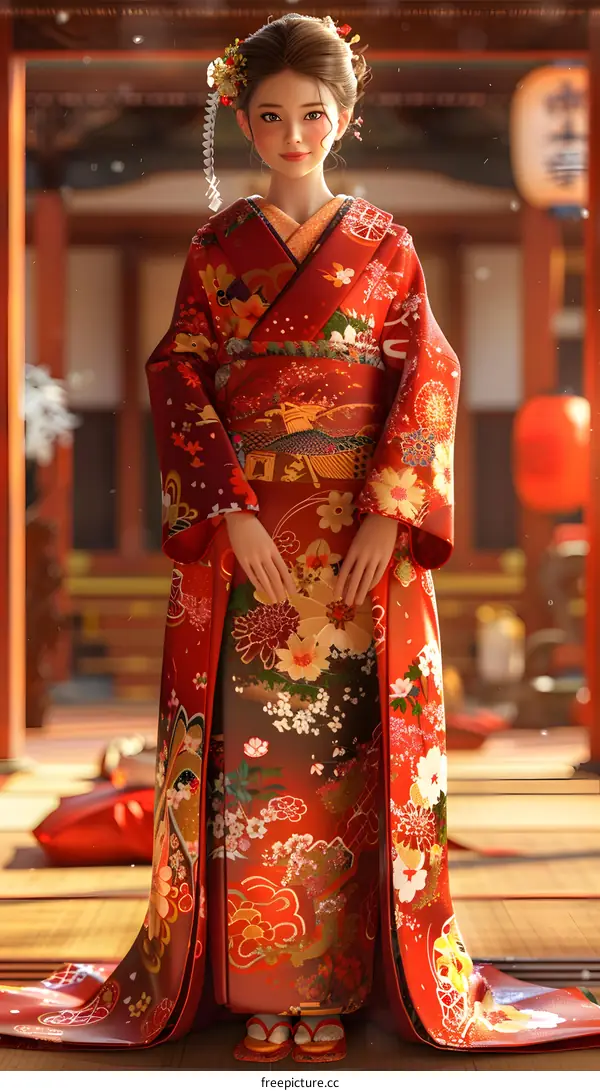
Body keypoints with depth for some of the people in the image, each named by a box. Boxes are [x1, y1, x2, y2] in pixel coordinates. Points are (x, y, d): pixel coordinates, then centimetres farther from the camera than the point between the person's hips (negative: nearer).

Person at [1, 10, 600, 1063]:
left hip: (365, 538, 0)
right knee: (248, 751, -1)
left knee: (350, 754, 0)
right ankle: (260, 985, 9)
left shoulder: (385, 243, 8)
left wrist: (388, 517, -12)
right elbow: (179, 381, 2)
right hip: (242, 531, 0)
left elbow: (428, 379, 1)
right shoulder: (217, 245, 8)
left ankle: (334, 983, 9)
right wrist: (230, 511, -12)